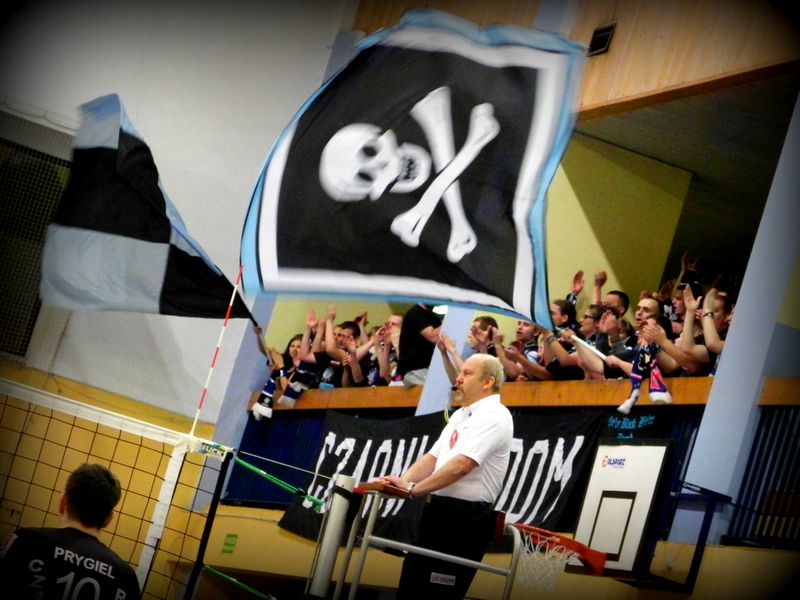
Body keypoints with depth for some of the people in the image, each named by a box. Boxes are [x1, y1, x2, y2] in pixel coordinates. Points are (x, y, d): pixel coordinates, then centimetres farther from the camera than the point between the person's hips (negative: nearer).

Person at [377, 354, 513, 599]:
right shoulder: (460, 415, 18)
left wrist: (413, 489, -24)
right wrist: (402, 482, -3)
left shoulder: (493, 416, -14)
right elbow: (432, 458, 15)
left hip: (465, 518, -10)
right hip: (439, 512, 10)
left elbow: (461, 466, -24)